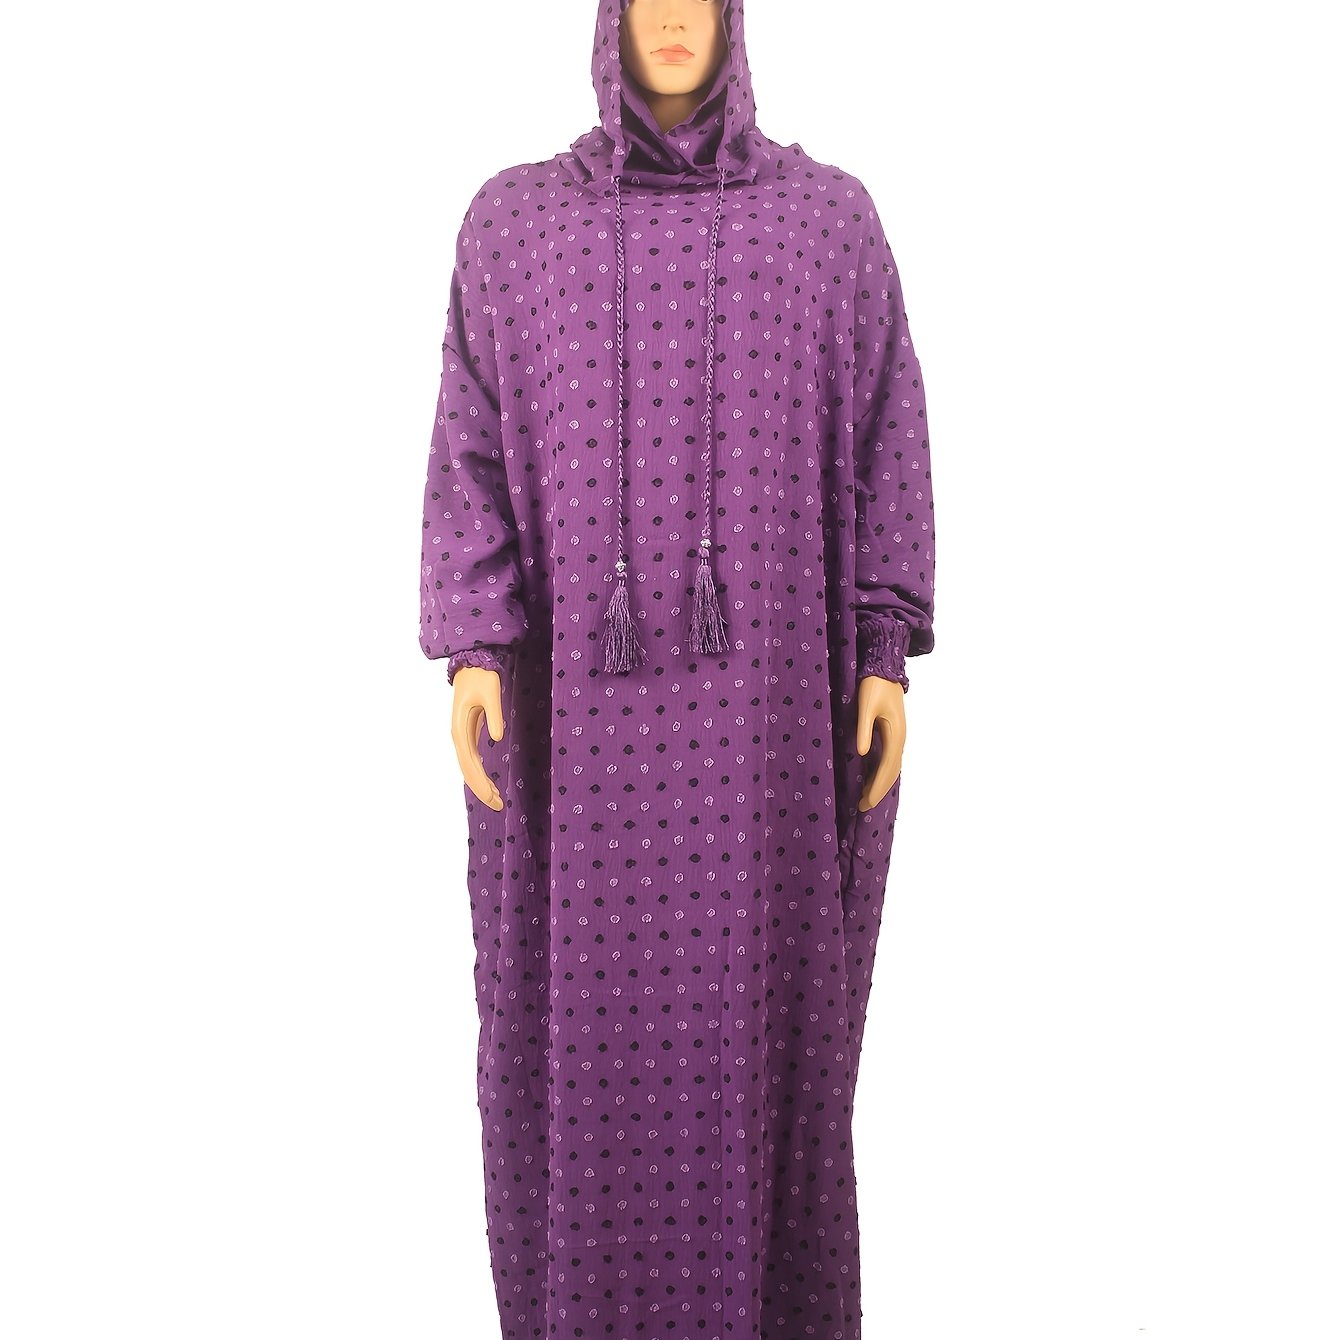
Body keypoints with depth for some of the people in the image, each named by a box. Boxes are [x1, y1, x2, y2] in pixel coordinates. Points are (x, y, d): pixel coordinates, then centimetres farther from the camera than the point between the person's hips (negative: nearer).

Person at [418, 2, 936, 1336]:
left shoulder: (831, 215, 6)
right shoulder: (514, 219, 7)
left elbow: (885, 436, 4)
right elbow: (474, 442, 4)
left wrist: (887, 654, -3)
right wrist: (470, 650, -6)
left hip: (771, 675, 0)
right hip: (590, 683, 1)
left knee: (771, 986, 6)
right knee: (581, 992, 5)